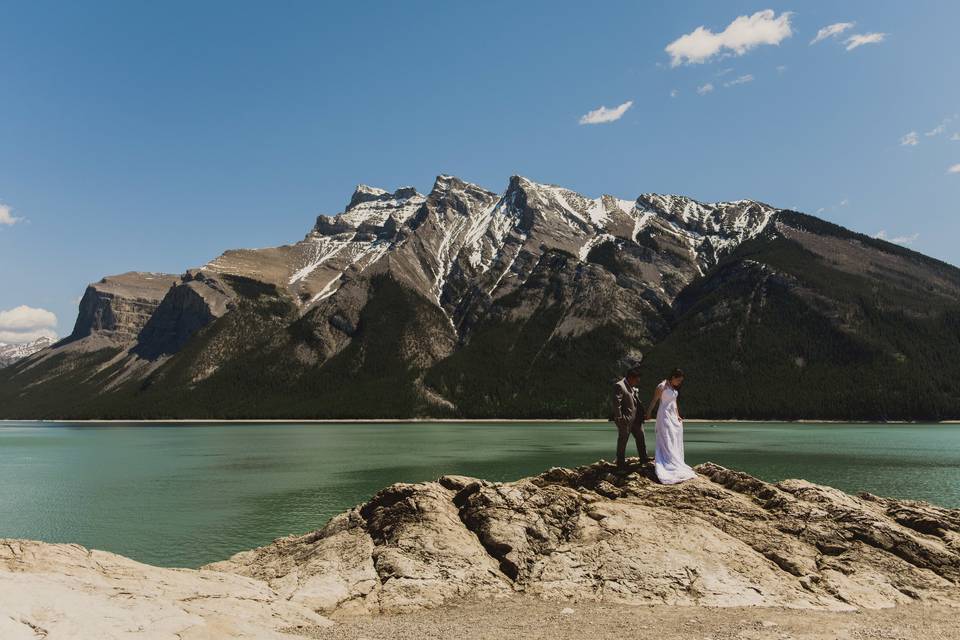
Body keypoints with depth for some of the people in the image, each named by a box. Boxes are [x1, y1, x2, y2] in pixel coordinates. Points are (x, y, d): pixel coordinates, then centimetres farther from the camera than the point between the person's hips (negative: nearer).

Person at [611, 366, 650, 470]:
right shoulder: (619, 386, -18)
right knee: (622, 441, 2)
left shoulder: (633, 386, 11)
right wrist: (619, 418, -23)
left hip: (636, 418, 9)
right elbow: (616, 403, -22)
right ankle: (620, 463, 12)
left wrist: (641, 413, 13)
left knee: (640, 437, 17)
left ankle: (644, 458, 30)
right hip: (625, 419, -9)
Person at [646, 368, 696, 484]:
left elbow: (675, 401, 15)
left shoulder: (674, 388, 9)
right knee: (667, 441, -7)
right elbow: (654, 401, -10)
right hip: (664, 415, -8)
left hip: (672, 416, 8)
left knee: (674, 440, 9)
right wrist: (649, 413, -5)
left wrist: (677, 416, 11)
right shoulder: (662, 386, -16)